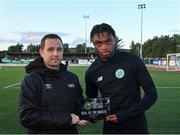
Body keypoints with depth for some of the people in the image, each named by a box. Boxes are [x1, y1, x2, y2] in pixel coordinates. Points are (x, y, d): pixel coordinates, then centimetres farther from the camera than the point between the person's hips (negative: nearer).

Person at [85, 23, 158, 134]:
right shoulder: (92, 71, -3)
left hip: (136, 126, -2)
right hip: (110, 127, 3)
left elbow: (151, 94, -10)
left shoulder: (133, 61, -13)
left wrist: (125, 115, -16)